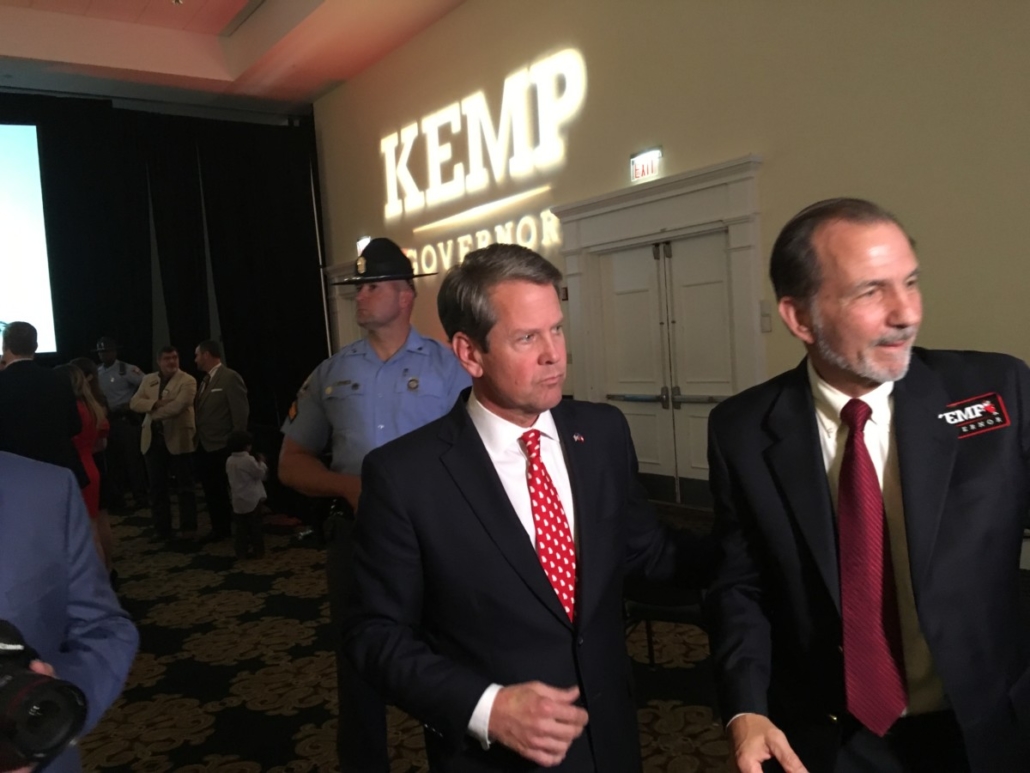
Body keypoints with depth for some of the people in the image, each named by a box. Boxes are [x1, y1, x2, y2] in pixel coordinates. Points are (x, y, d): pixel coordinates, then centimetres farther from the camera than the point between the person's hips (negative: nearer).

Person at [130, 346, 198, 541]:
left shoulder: (187, 381, -7)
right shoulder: (148, 380, 12)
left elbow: (177, 407, -19)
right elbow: (134, 403, 0)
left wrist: (152, 412, -9)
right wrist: (156, 403, -17)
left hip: (178, 439, -5)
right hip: (153, 439, 6)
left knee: (184, 486, 2)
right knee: (157, 487, 10)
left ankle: (188, 528, 10)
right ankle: (162, 529, 20)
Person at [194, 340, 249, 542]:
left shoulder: (230, 377, -13)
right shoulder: (205, 380, 14)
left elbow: (241, 414, -16)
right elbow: (200, 412, 12)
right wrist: (197, 440, 3)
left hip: (222, 448, -8)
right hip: (204, 447, 8)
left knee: (227, 491, 3)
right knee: (212, 492, 13)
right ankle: (220, 528, 24)